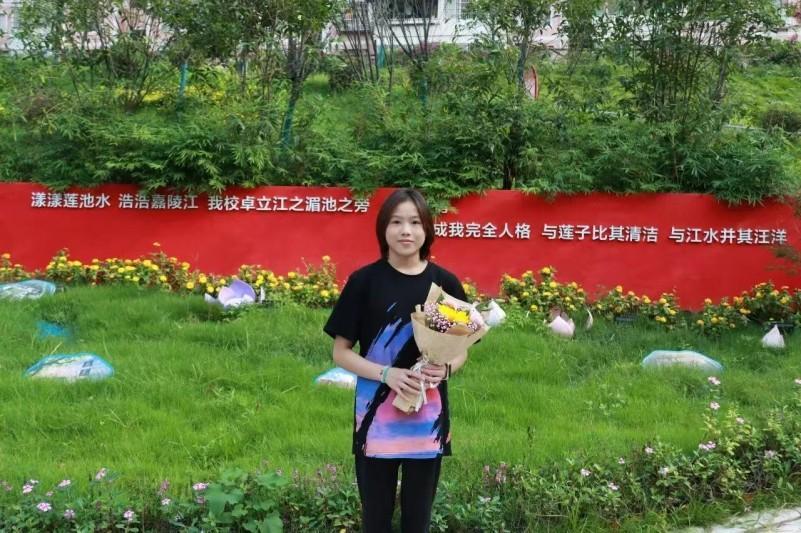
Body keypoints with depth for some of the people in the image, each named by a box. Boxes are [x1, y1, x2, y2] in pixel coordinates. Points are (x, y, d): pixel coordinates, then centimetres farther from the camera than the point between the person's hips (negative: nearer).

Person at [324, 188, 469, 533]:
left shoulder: (445, 283, 0)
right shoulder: (364, 281, -4)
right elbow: (340, 352, -2)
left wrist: (445, 369, -14)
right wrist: (387, 374, -18)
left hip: (428, 419, 1)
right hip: (376, 418, -1)